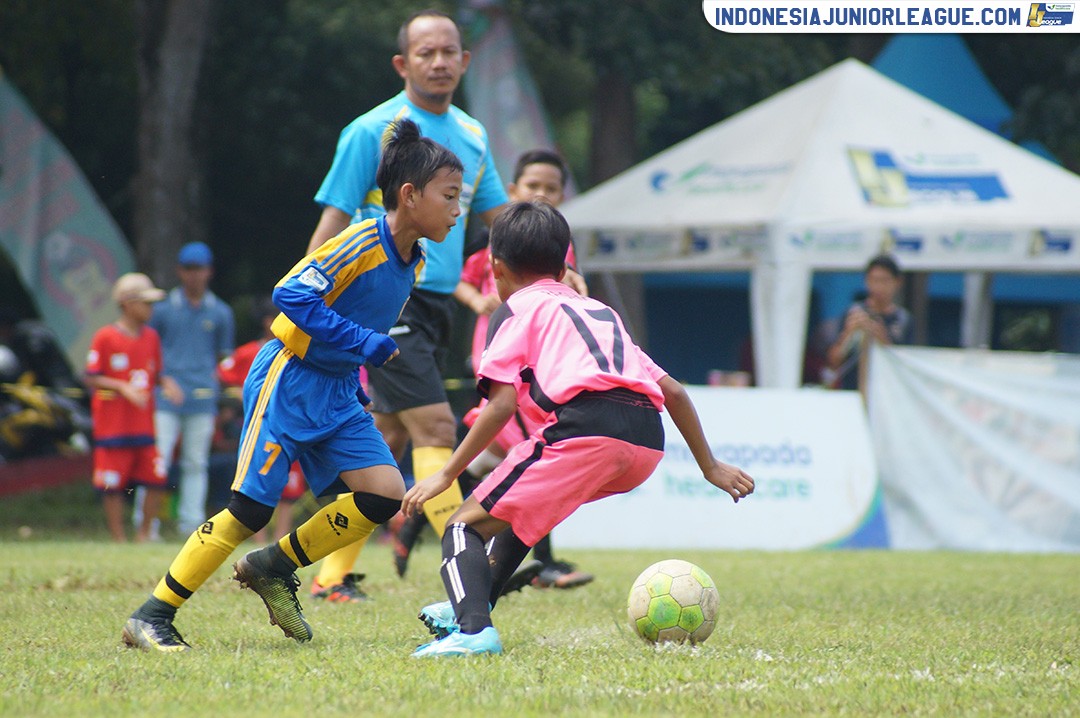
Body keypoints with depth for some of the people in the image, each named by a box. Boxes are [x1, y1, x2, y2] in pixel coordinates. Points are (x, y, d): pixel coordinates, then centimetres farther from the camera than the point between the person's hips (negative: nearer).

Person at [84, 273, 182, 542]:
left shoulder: (151, 337, 10)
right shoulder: (105, 337, -7)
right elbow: (92, 378, -8)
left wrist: (166, 383, -3)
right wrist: (123, 387, -20)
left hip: (144, 426, 5)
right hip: (112, 426, -5)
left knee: (156, 480, -1)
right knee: (113, 485, 0)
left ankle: (144, 534, 14)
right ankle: (119, 538, 11)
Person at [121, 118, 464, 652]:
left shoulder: (411, 263, 7)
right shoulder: (362, 242, -19)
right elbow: (291, 295, -25)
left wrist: (354, 386, 15)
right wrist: (364, 344, -26)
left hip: (337, 392, 8)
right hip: (289, 381, -8)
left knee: (384, 495, -5)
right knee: (250, 508, -11)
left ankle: (272, 568, 12)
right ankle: (151, 617, -3)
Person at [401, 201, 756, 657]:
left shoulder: (517, 308, 16)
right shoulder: (600, 311, 35)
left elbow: (503, 404, 2)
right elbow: (673, 391, 30)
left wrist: (447, 474, 6)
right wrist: (711, 467, 38)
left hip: (584, 429, -7)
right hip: (648, 441, 7)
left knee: (468, 525, -2)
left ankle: (473, 629, -28)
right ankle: (471, 607, 35)